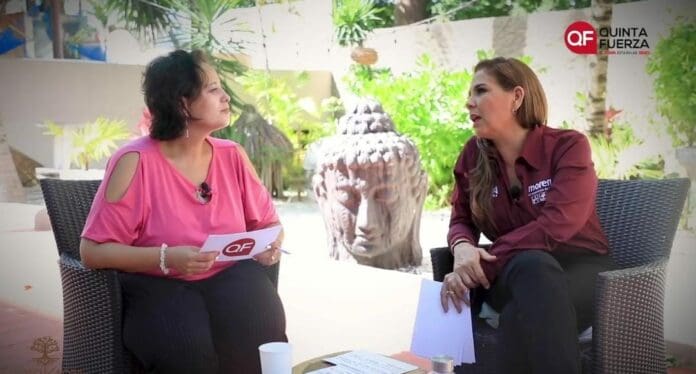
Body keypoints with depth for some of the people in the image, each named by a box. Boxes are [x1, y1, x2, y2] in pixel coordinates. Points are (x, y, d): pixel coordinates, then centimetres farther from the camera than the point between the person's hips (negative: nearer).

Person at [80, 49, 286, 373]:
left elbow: (268, 223, 15)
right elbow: (93, 250, -12)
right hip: (157, 287, -3)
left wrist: (270, 245, -9)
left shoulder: (232, 156, 4)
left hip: (228, 280, 4)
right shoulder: (135, 162, -11)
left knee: (257, 333, -28)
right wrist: (167, 258, -24)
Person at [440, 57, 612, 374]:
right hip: (519, 271, 3)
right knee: (531, 265, -37)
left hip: (579, 268, -3)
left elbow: (553, 226, -24)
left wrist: (480, 266, -26)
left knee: (523, 316, -38)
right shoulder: (473, 154, 2)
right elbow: (461, 220, 10)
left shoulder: (568, 146, -11)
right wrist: (463, 247, -16)